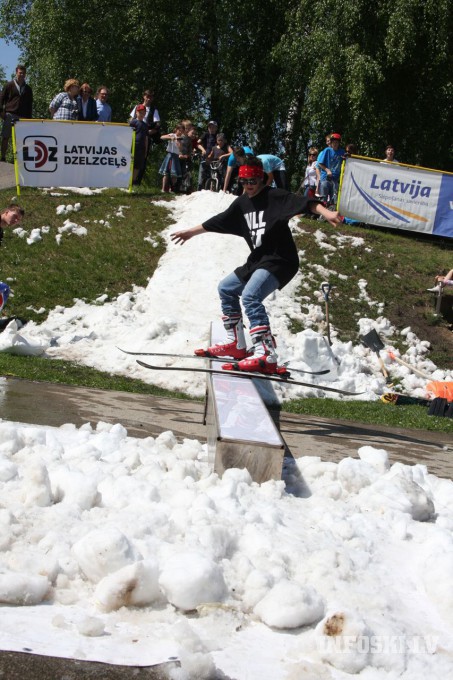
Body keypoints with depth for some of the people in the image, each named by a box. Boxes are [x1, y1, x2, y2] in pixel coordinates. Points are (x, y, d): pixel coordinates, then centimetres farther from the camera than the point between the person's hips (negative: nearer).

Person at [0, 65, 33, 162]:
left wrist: (29, 117, 11)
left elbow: (30, 103, 19)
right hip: (9, 115, -2)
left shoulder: (28, 89, 15)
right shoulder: (9, 85, 7)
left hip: (23, 117, 2)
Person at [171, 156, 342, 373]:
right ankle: (236, 345, 27)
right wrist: (191, 232, 33)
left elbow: (303, 202, -27)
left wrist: (326, 212, -45)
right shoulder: (242, 202, 11)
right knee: (226, 289, 20)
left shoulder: (274, 196, -12)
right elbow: (218, 221, 24)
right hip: (257, 261, 9)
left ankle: (266, 356, -38)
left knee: (250, 296, -29)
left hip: (279, 261, -9)